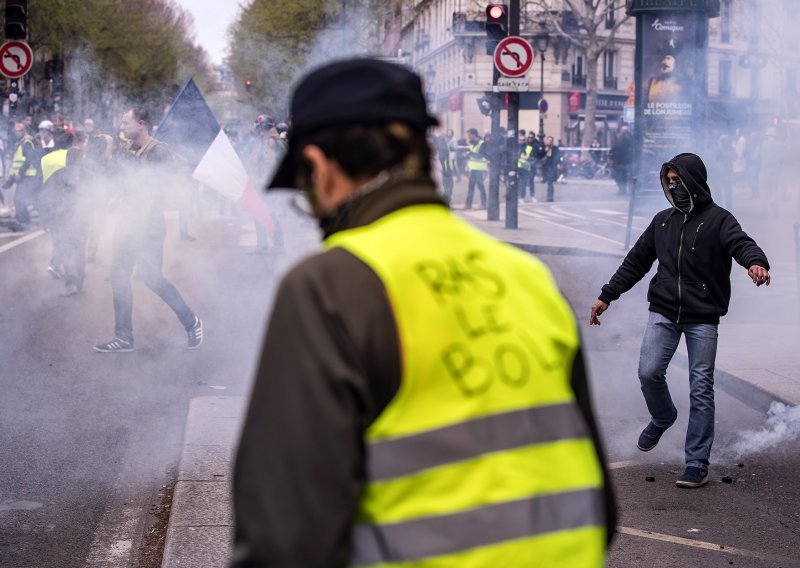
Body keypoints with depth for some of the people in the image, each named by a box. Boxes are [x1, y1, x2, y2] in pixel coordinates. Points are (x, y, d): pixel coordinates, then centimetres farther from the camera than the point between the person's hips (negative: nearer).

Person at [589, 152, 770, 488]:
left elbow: (741, 243, -24)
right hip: (663, 313, 4)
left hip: (703, 318, -4)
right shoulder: (663, 221, 12)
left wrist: (756, 263, -47)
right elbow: (635, 262, 19)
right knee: (649, 373, -10)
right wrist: (607, 296, 17)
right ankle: (662, 418, 24)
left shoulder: (718, 220, -4)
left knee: (701, 389, -2)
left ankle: (697, 464, 7)